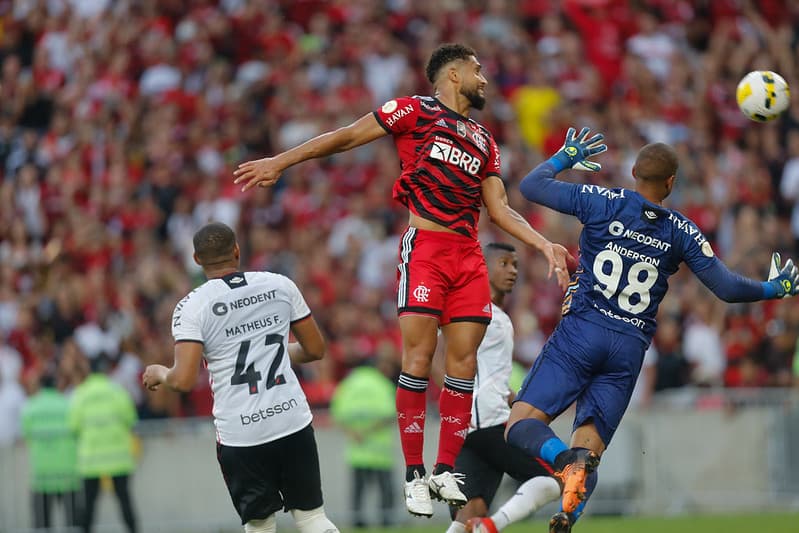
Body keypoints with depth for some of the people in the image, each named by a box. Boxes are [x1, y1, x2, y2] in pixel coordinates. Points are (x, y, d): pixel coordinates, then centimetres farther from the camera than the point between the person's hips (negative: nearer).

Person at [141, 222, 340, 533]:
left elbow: (183, 381, -13)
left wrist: (159, 373, 9)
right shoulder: (280, 286, 3)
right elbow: (315, 350, 11)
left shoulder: (192, 307, -7)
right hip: (294, 422, 2)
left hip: (239, 434, -2)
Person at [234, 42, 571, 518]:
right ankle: (414, 475, -7)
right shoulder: (415, 112, 5)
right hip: (425, 246, -6)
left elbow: (500, 208, 22)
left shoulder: (484, 141, 23)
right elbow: (347, 137, 3)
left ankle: (445, 471, 6)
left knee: (464, 362, 0)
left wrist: (545, 245, 11)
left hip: (469, 254, 6)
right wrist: (280, 162, -4)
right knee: (419, 358, -11)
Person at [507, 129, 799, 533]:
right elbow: (727, 288, 7)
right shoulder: (681, 232, 5)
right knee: (588, 448, 4)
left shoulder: (604, 202, 0)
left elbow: (531, 186, 5)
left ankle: (564, 459, -39)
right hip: (630, 348, 2)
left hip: (581, 332, -2)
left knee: (521, 425, -5)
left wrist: (564, 158, 24)